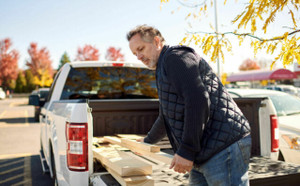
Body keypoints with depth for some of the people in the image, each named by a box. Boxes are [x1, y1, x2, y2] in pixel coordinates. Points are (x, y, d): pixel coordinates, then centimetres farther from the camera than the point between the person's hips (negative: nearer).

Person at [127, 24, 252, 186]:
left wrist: (187, 151, -22)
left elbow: (198, 100, -23)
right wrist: (148, 141, 47)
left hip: (223, 147, -10)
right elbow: (166, 117, 36)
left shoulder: (175, 57, -8)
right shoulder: (164, 69, 25)